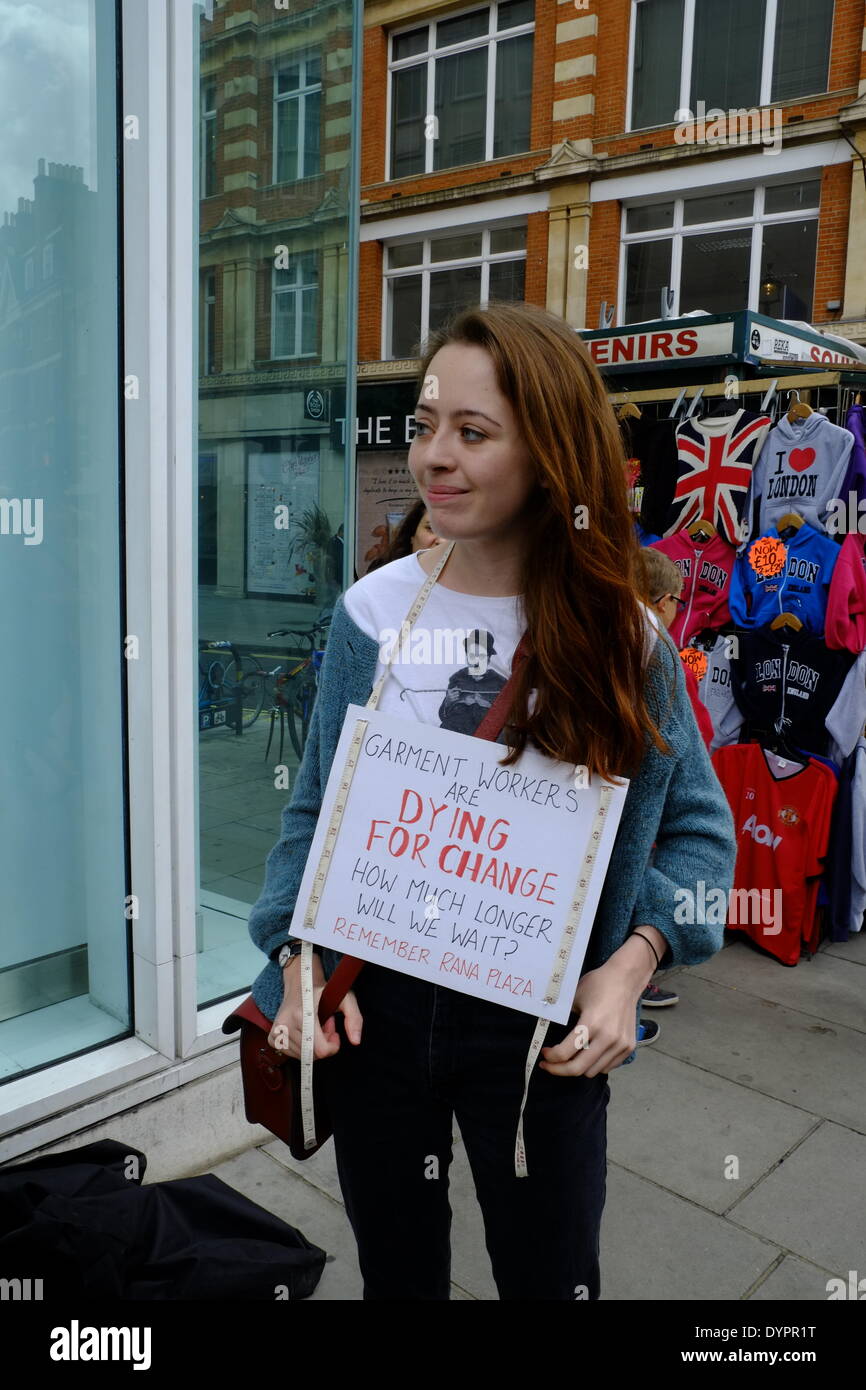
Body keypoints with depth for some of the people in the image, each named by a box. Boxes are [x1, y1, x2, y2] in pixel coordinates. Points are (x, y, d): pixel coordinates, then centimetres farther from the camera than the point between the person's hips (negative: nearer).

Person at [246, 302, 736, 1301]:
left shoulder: (619, 634, -10)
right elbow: (315, 807, 2)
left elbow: (698, 828, -1)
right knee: (395, 1274, 23)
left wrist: (631, 960, -16)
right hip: (371, 1004, 2)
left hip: (539, 1027, -1)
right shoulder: (374, 609, -7)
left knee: (549, 1277, 19)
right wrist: (301, 958, -9)